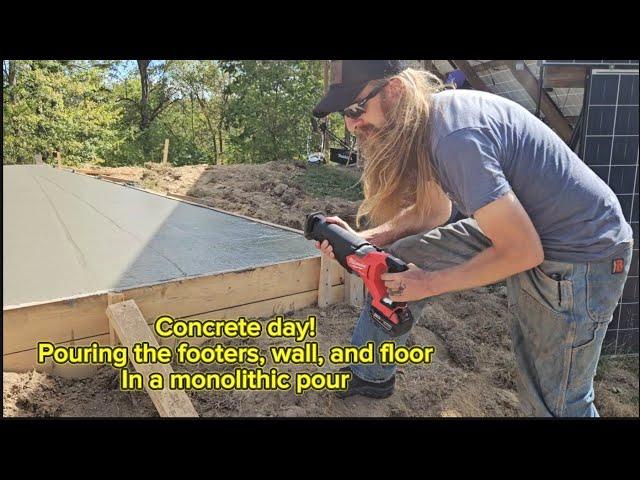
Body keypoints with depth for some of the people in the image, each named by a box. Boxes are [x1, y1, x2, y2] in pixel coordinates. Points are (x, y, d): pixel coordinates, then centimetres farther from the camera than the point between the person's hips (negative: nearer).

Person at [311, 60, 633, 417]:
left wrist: (430, 284, -17)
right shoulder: (422, 122, -3)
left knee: (552, 403, 0)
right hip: (519, 226, 8)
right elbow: (434, 211, 9)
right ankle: (371, 373, 21)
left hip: (581, 253, -8)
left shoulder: (455, 137, -31)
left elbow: (522, 251, -27)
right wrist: (359, 239, -3)